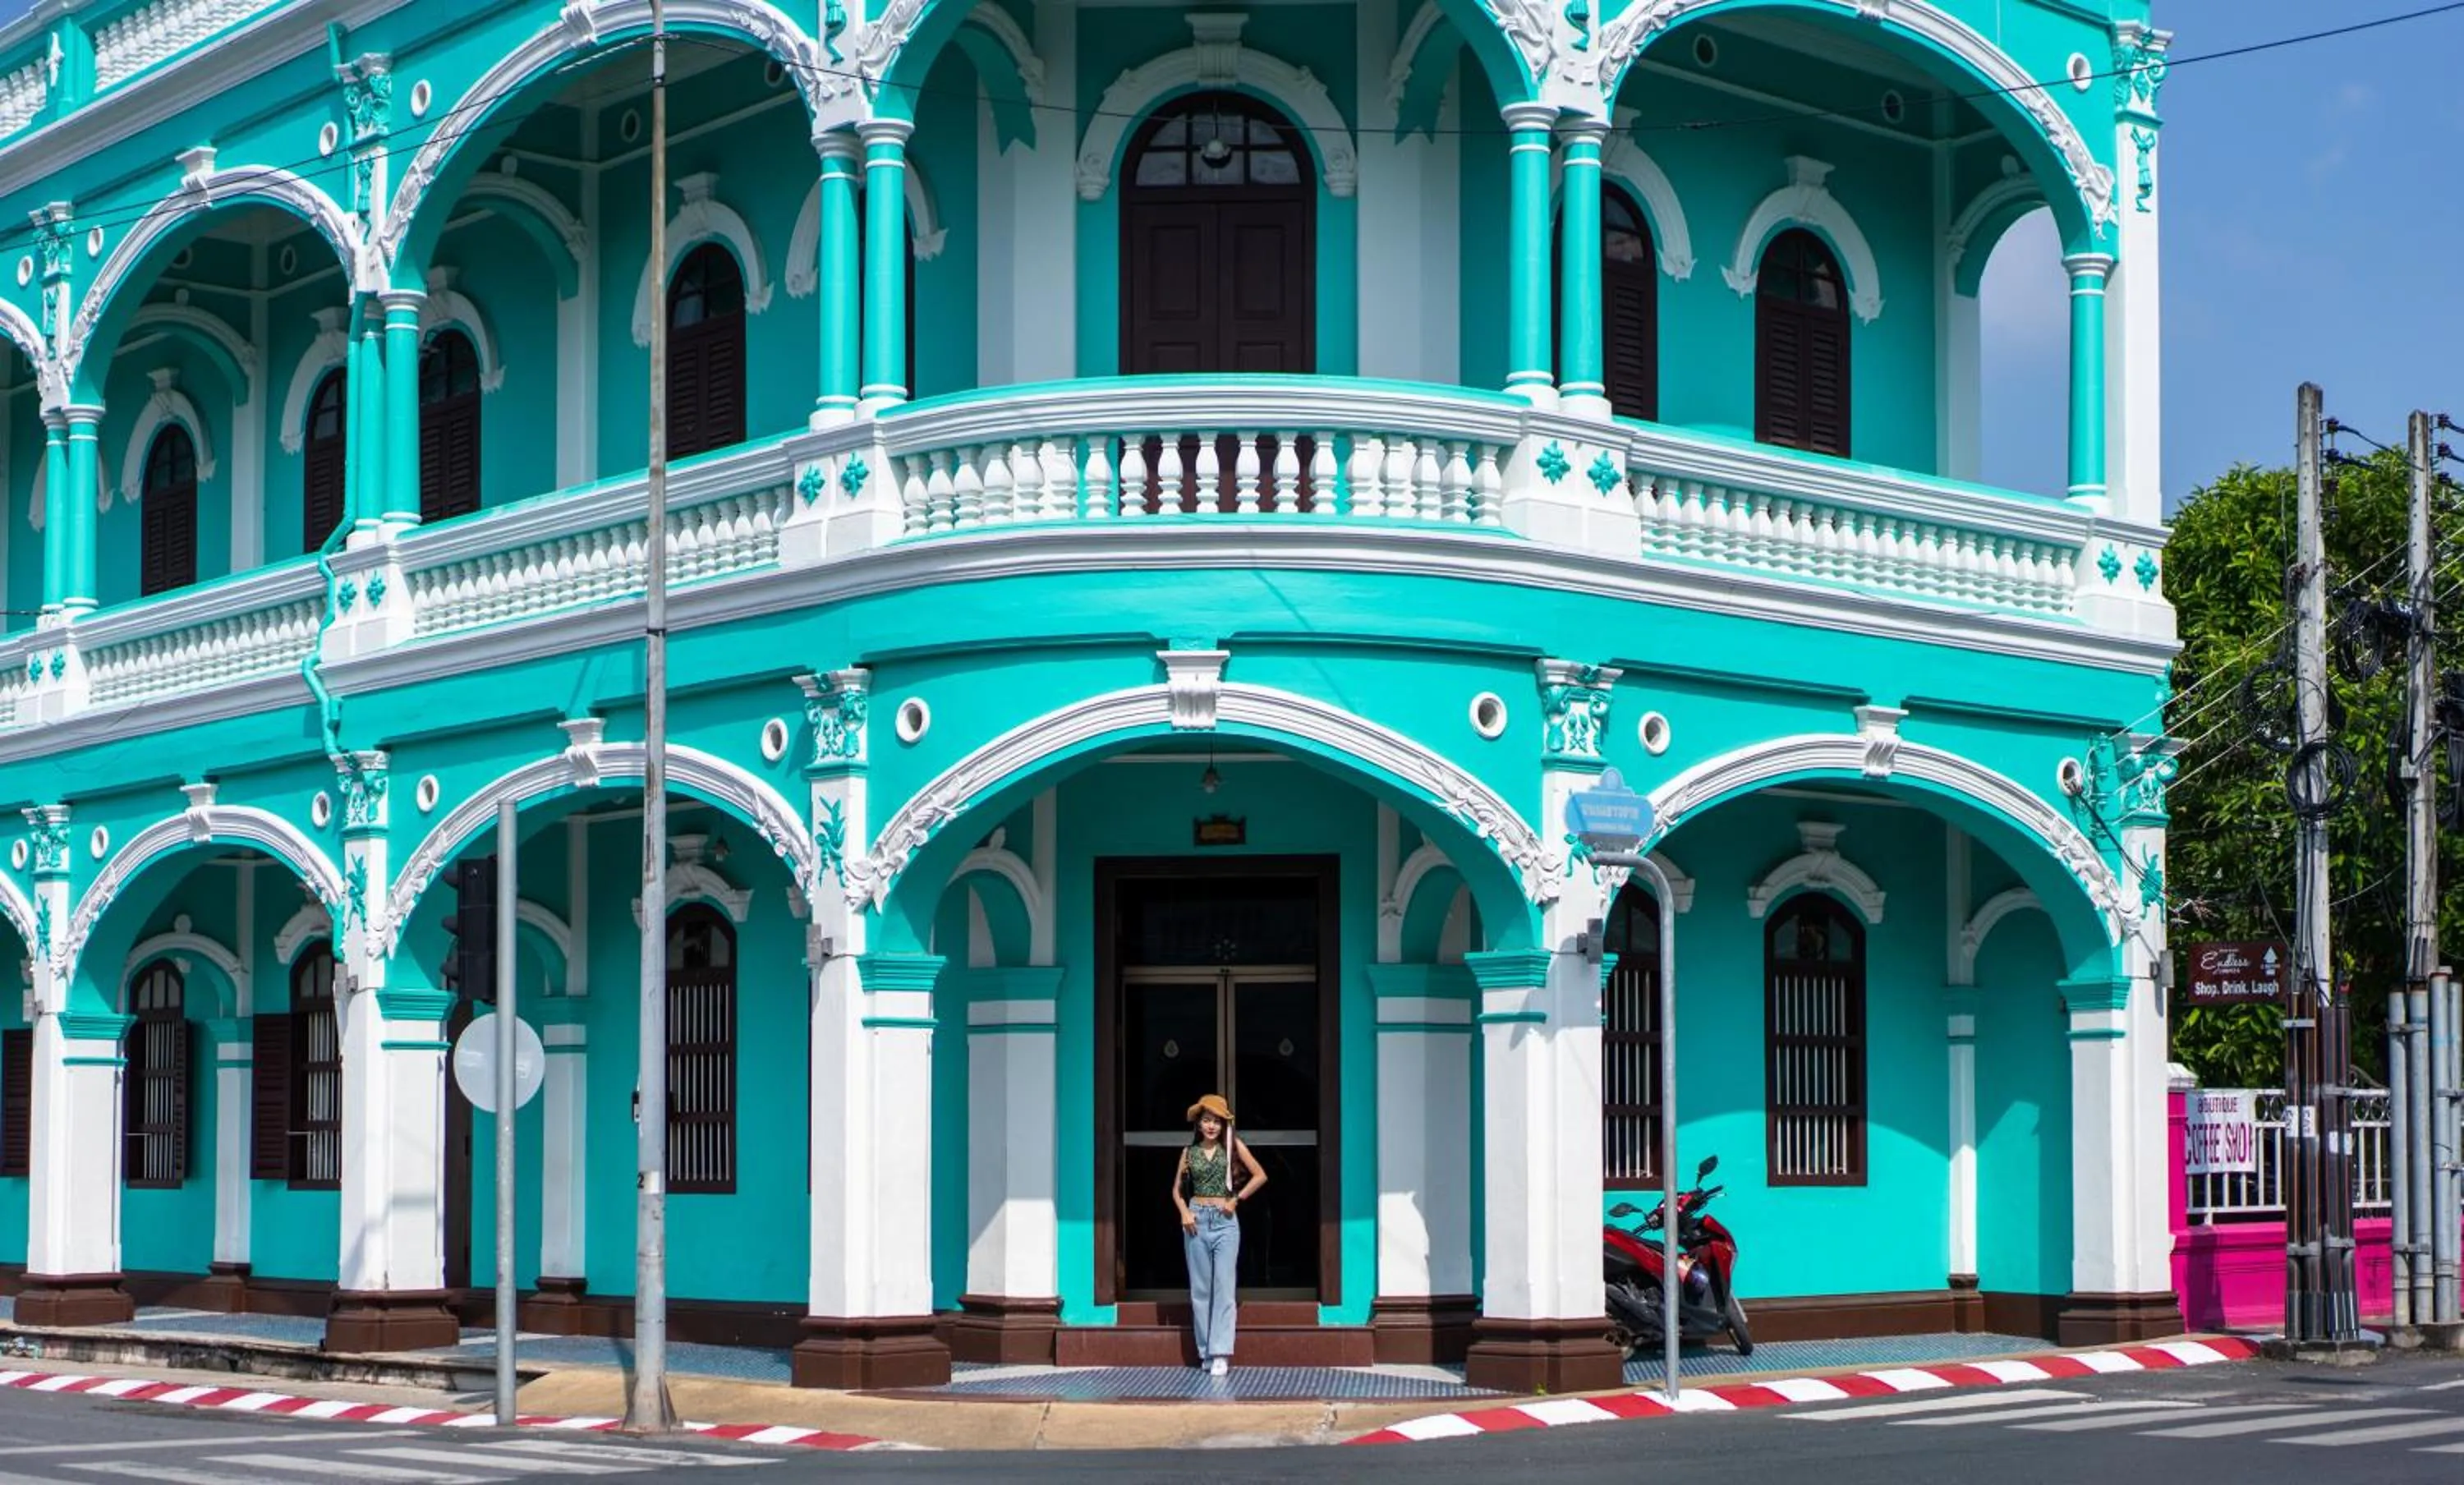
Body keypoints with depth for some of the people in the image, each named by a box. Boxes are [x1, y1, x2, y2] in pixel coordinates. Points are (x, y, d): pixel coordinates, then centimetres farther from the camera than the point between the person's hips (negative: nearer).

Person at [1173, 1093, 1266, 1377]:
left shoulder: (1232, 1147, 3)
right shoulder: (1189, 1151, 8)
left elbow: (1260, 1175, 4)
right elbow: (1177, 1189, 13)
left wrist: (1237, 1199, -3)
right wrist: (1184, 1212, -4)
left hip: (1225, 1221, -2)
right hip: (1197, 1220, 2)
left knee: (1223, 1286, -9)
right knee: (1200, 1288, 3)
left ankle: (1220, 1353, -14)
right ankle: (1205, 1351, 7)